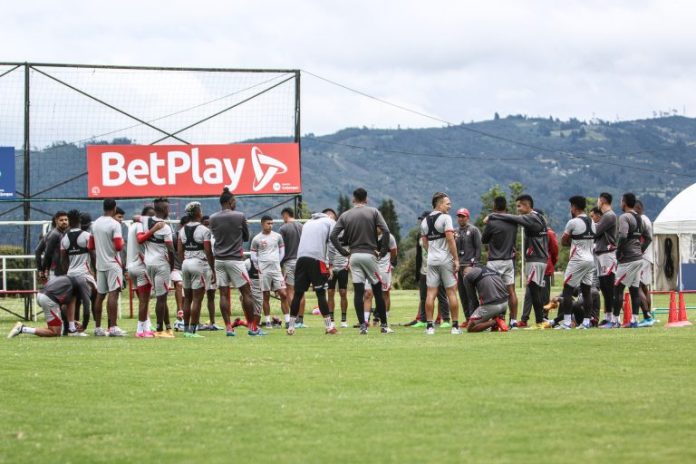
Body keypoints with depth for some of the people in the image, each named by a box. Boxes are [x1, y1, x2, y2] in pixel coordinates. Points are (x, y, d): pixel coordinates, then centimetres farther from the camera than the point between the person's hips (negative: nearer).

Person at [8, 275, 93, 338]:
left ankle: (72, 330, 18)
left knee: (72, 298, 24)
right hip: (49, 299, -9)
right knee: (55, 333, 0)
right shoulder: (83, 283, 7)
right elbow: (86, 308, 3)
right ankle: (22, 329, -8)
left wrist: (71, 321, 39)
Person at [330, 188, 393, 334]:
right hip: (370, 255, -2)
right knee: (377, 291, 5)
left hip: (354, 256, 2)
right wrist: (383, 251, -2)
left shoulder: (345, 215, 7)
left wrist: (344, 252, 6)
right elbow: (385, 231, -10)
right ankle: (384, 325, 8)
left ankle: (362, 325, -4)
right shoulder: (373, 212, 1)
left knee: (358, 292, 2)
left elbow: (333, 236, 0)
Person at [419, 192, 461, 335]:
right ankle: (455, 326, 1)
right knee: (451, 292, 1)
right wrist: (456, 259, -12)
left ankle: (429, 326, 1)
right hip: (446, 259, -5)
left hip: (431, 260, 5)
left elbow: (424, 243, 13)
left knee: (431, 292, 4)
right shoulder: (445, 218, -8)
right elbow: (450, 240, -15)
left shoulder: (425, 221, 11)